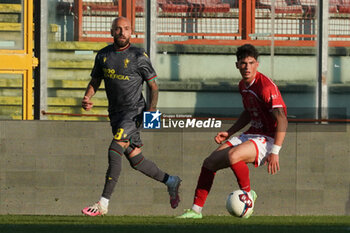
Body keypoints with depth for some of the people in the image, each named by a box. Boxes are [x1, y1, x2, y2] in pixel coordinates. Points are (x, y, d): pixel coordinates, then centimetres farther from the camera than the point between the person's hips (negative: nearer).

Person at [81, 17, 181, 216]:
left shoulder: (139, 56, -6)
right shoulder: (103, 55, 7)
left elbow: (153, 85, -1)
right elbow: (95, 81, 16)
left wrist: (152, 109, -16)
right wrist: (87, 98, -5)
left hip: (134, 111, -6)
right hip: (116, 113, 6)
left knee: (115, 150, -21)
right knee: (135, 159, 9)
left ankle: (103, 204, -21)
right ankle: (171, 181, 32)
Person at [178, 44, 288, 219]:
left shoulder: (266, 86, -19)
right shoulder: (243, 85, 9)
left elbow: (282, 121, -24)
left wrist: (274, 152, -28)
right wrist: (229, 133, 18)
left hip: (267, 139, -9)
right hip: (250, 136, 9)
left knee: (233, 155, -35)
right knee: (209, 162, 0)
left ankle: (248, 194, -10)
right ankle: (196, 209, 9)